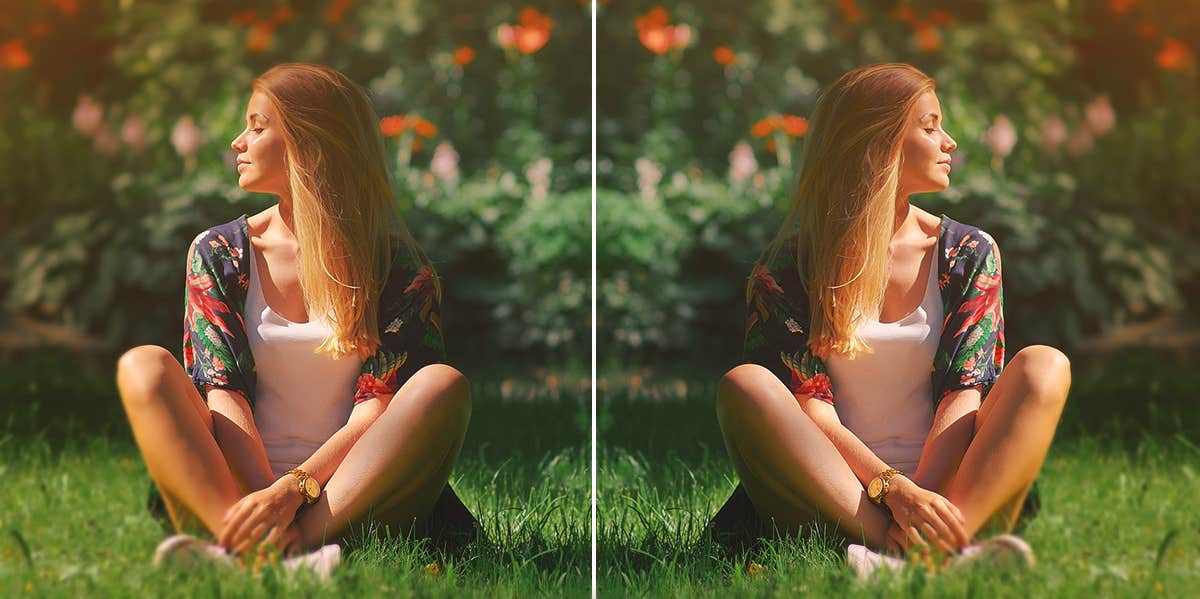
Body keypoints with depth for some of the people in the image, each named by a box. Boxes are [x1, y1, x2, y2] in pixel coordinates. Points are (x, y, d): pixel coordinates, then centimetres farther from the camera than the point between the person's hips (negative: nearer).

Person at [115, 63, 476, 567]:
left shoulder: (394, 264, 2)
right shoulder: (218, 254, 9)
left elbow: (380, 405, -7)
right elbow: (223, 392, -3)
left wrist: (294, 488, -24)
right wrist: (263, 500, -21)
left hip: (347, 498, -1)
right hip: (239, 487, 2)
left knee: (444, 386, -26)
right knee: (144, 367, -20)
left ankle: (305, 541, -40)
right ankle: (245, 548, -42)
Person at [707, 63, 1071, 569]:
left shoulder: (969, 254, 10)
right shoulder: (792, 264, 3)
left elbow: (964, 391, -3)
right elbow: (807, 404, -7)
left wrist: (923, 499, -21)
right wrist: (892, 489, -24)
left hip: (947, 491, 2)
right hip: (836, 499, -2)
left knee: (1044, 366, -20)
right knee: (743, 385, -26)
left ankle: (944, 549, -42)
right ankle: (893, 547, -40)